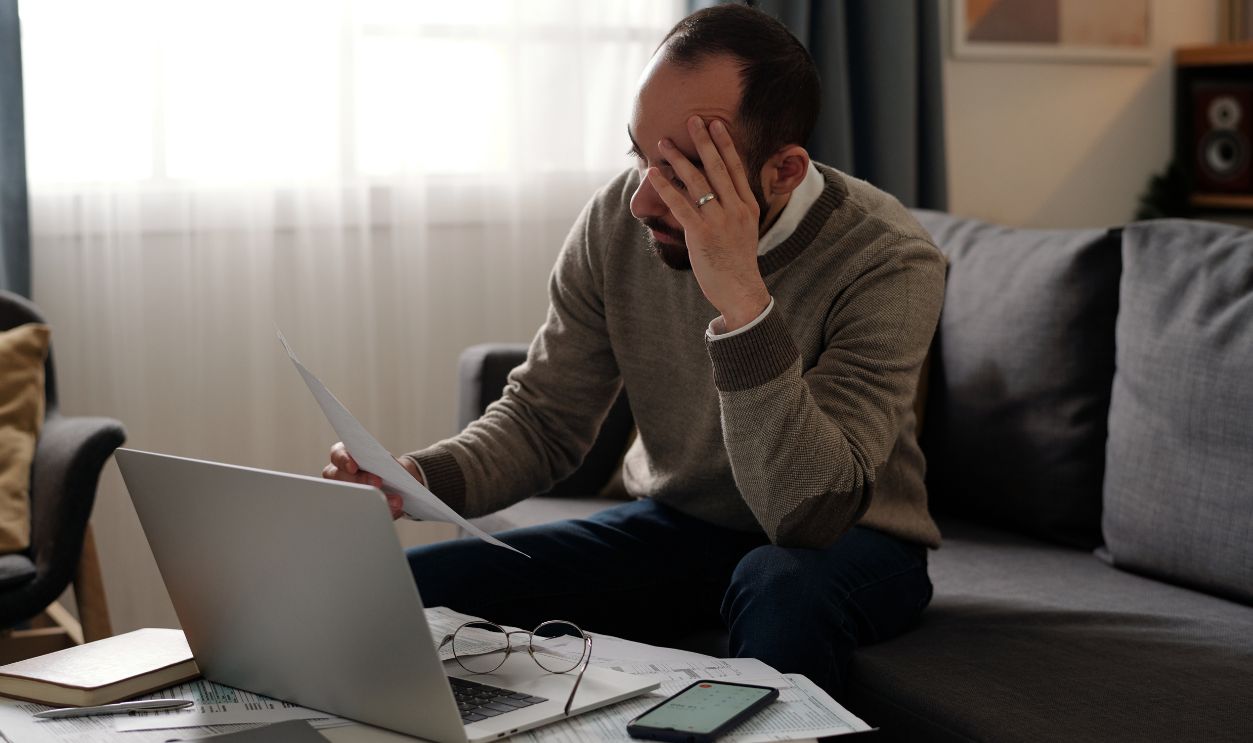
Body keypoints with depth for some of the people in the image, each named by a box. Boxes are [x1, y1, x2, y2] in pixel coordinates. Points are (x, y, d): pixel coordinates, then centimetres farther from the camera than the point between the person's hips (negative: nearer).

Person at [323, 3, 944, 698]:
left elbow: (809, 515, -33)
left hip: (847, 539, -3)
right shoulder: (616, 221, -11)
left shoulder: (889, 261, -25)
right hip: (672, 523, 4)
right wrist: (418, 478, -23)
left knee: (781, 589, -41)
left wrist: (742, 298, -42)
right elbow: (542, 419, -2)